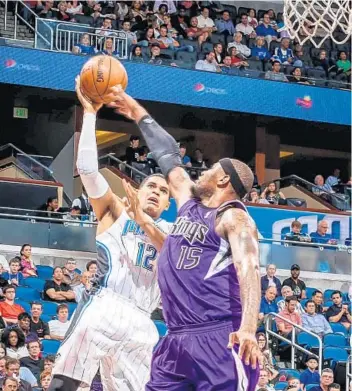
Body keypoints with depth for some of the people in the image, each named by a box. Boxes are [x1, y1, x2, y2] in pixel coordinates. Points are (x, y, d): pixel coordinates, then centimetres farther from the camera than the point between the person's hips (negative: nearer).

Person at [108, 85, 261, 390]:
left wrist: (248, 328, -35)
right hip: (178, 338, 8)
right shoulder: (189, 202, 19)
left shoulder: (234, 218, -4)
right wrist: (139, 115, 41)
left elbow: (248, 269, -20)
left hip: (220, 338, -8)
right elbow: (169, 156, 33)